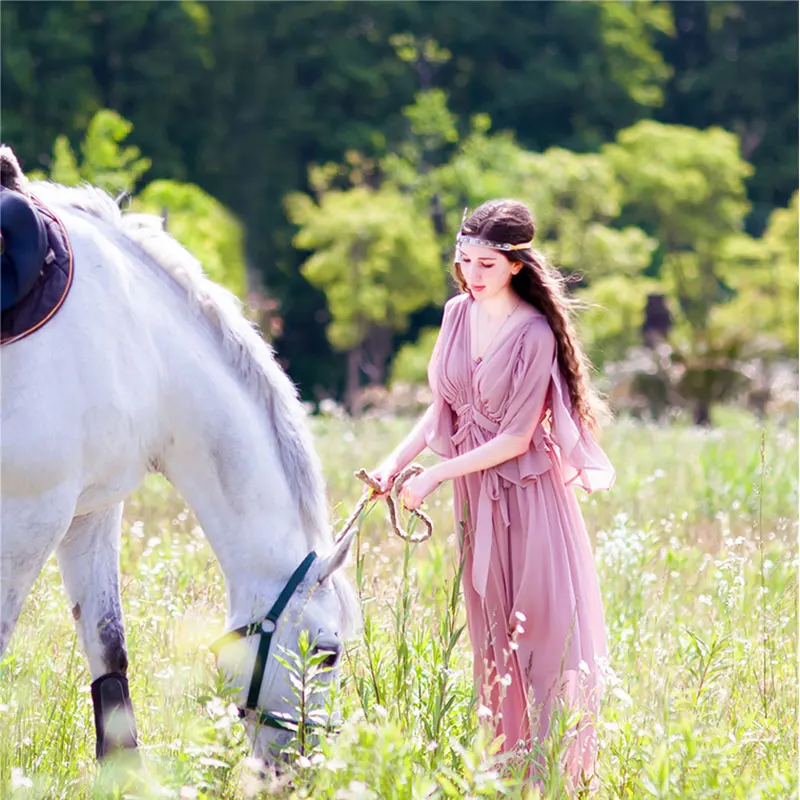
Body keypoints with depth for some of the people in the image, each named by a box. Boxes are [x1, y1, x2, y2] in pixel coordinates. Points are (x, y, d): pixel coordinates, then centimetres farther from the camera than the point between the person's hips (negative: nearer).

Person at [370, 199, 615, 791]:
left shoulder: (534, 333, -17)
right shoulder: (459, 314, 2)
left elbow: (516, 439, -16)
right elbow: (444, 408, 10)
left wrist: (434, 475, -15)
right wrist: (396, 462, -4)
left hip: (527, 493, -6)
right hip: (474, 493, 6)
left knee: (545, 627, -5)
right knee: (491, 628, 10)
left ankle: (560, 769, -2)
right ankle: (508, 760, 16)